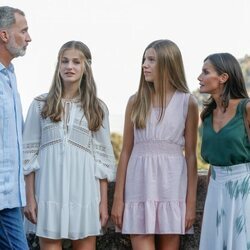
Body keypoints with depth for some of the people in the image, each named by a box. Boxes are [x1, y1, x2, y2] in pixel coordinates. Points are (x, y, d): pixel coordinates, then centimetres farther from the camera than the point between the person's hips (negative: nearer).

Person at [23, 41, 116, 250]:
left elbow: (103, 156, 6)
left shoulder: (97, 108, 8)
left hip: (84, 190, 0)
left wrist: (104, 201, 1)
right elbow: (30, 152, 5)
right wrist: (30, 197, -1)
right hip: (49, 190, 0)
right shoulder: (41, 105, 6)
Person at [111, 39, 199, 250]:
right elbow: (126, 151, 7)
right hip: (140, 185, 1)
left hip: (172, 185, -1)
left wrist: (191, 202, -3)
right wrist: (118, 198, 3)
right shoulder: (136, 101, 7)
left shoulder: (187, 102, 2)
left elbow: (191, 155, 1)